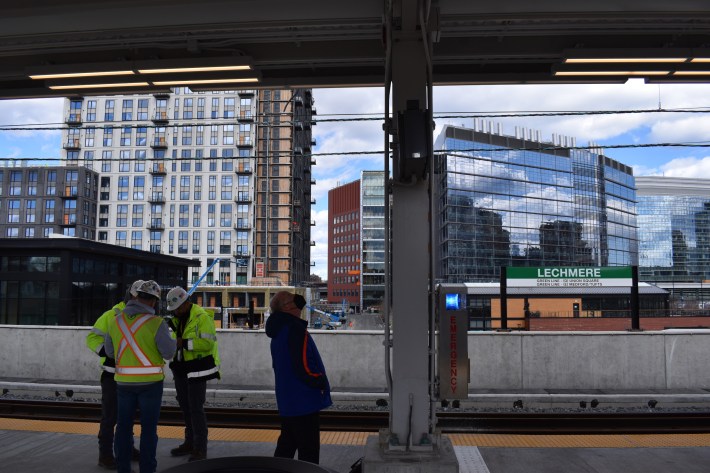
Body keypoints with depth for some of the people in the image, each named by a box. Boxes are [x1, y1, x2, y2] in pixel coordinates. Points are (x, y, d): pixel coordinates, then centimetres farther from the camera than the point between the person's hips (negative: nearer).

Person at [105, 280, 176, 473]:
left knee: (123, 426, 14)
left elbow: (110, 352, 8)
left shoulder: (115, 321, 0)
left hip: (124, 381, 4)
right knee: (148, 428, 6)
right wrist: (172, 340, 7)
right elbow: (169, 353, -12)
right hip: (150, 382, -4)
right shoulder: (156, 323, -15)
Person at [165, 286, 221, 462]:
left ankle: (200, 449, 4)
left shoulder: (202, 317, -17)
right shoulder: (178, 318, 11)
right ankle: (190, 442, 31)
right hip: (181, 369, 9)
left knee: (196, 408, -5)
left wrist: (184, 343, -31)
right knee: (185, 407, 17)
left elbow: (208, 343, -26)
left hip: (197, 370, -9)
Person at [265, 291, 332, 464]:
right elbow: (304, 367, -23)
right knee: (309, 451, -2)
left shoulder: (277, 332, 12)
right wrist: (322, 383, -7)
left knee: (286, 445, 20)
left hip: (286, 401, 10)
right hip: (304, 402, -10)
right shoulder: (295, 329, -19)